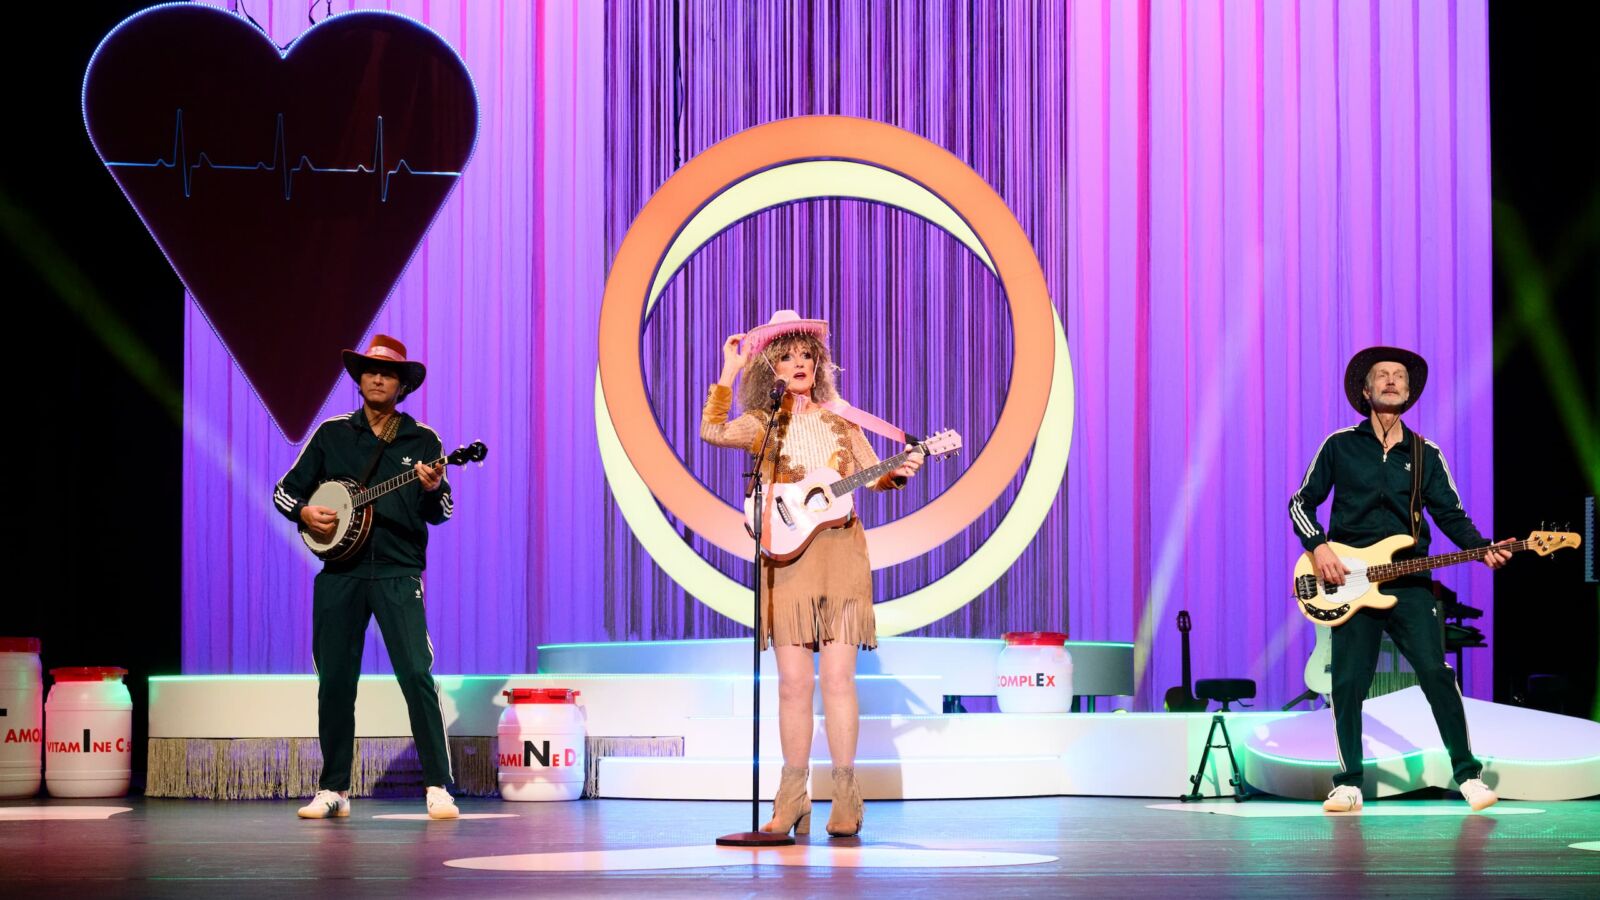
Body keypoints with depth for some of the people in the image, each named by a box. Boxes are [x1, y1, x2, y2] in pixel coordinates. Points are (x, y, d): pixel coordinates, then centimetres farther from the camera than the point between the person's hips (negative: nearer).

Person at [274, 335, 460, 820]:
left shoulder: (422, 441, 7)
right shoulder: (332, 434, 11)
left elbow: (441, 512, 2)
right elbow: (284, 490, 14)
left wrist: (431, 490, -20)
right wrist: (304, 512, -7)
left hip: (398, 573, -2)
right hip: (339, 573, 2)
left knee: (417, 675, -14)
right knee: (334, 682, 3)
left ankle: (438, 788, -11)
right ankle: (333, 789, 14)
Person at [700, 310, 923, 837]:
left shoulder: (838, 423, 15)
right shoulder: (761, 426, 7)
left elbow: (872, 475, 12)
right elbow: (711, 431, -11)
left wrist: (898, 474, -9)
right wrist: (730, 372, -9)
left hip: (841, 554, 1)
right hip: (788, 556, -1)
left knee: (838, 677, -5)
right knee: (794, 680, -4)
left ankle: (845, 799, -2)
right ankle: (793, 800, 3)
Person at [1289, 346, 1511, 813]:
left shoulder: (1426, 455, 10)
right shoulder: (1340, 446, 5)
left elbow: (1451, 515, 8)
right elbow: (1301, 503, 8)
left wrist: (1483, 549, -10)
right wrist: (1319, 547, -8)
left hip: (1409, 582, 1)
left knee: (1436, 674, -9)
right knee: (1347, 685, -2)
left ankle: (1468, 775, -1)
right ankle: (1349, 784, 8)